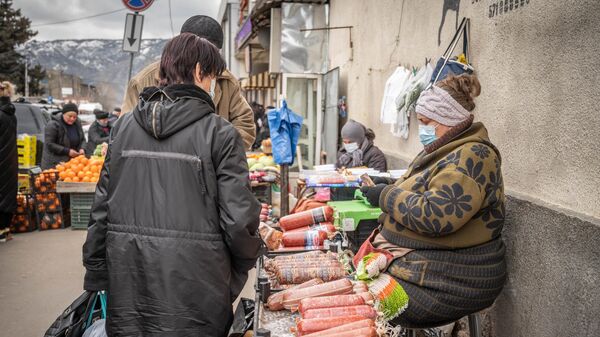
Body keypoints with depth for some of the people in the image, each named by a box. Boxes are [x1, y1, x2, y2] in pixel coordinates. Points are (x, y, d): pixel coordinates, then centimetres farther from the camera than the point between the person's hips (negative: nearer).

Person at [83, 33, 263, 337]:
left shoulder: (124, 126, 2)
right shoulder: (219, 133, -10)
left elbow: (101, 207, 5)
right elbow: (238, 217, -13)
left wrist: (96, 275, 15)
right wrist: (244, 263, 7)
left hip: (127, 287, 4)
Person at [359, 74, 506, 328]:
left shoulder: (472, 157, -18)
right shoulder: (447, 151, 14)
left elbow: (435, 215, -28)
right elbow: (419, 191, 22)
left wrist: (386, 196, -15)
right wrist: (388, 186, 3)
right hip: (424, 261, 10)